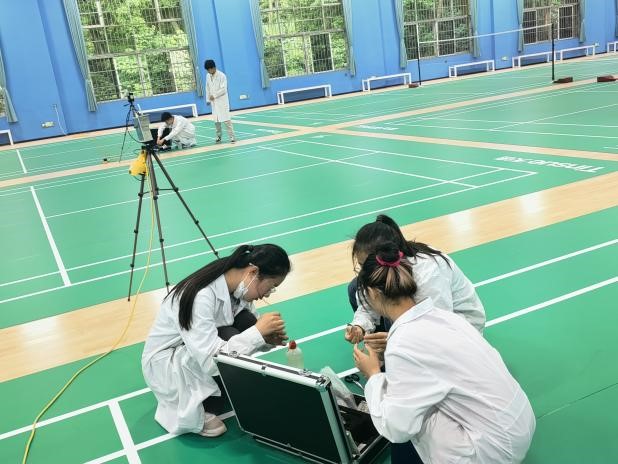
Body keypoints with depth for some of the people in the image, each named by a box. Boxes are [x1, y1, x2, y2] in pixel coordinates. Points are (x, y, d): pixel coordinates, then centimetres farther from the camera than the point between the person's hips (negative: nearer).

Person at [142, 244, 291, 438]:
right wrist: (258, 331, -33)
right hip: (163, 363, -7)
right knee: (230, 339, -30)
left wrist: (266, 338, -19)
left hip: (203, 349, 7)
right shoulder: (201, 296, -35)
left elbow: (251, 327, 3)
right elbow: (210, 361, -38)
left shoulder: (238, 284, -12)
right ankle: (191, 410, -9)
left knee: (247, 322, -17)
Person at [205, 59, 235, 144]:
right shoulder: (208, 76, 8)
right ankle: (218, 137, 14)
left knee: (226, 119, -10)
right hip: (214, 102, 5)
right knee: (216, 120, 5)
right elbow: (208, 88, 13)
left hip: (222, 101, -5)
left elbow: (224, 89, -15)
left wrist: (214, 95, -15)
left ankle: (232, 137, -8)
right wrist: (208, 99, 9)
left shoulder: (221, 76, -10)